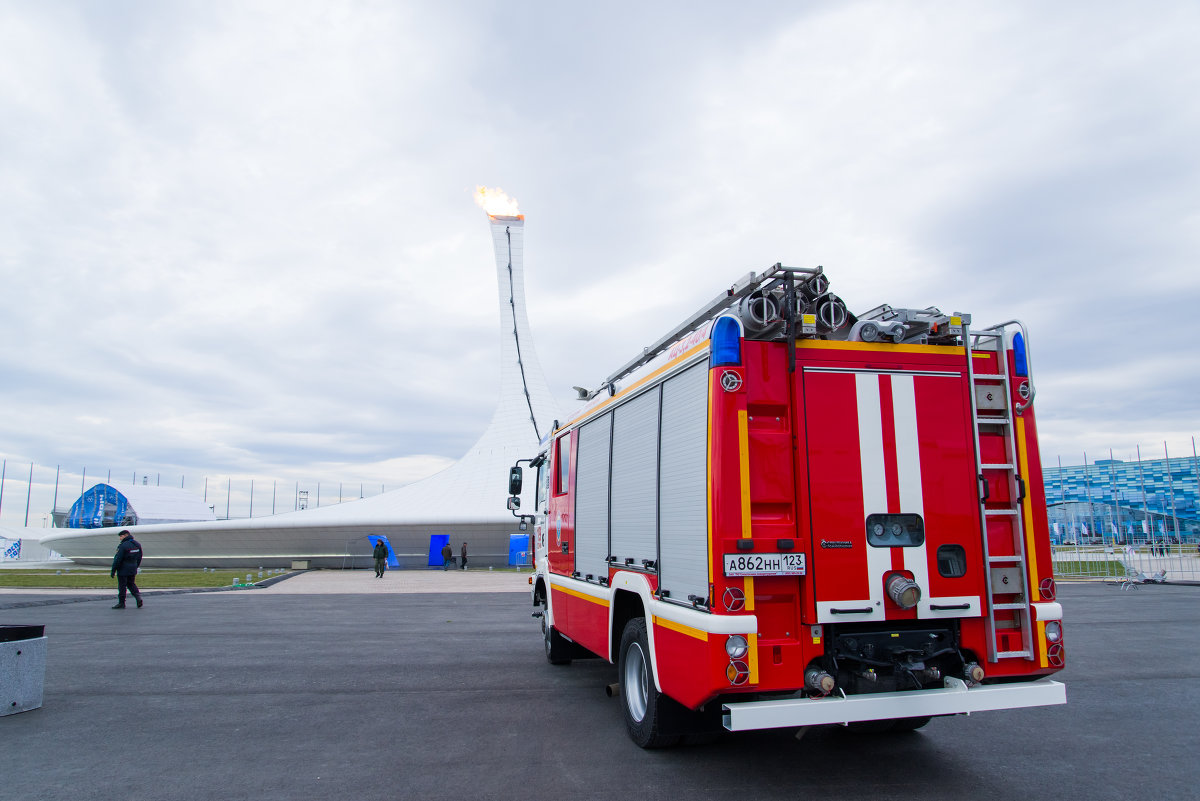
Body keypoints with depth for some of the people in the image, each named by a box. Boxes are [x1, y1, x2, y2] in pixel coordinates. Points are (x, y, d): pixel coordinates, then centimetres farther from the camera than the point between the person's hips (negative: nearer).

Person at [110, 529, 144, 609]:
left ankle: (121, 603, 10)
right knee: (131, 583, 19)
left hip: (123, 570, -7)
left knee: (122, 586, 3)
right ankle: (138, 597, 1)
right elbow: (139, 558, 14)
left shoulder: (123, 546, -18)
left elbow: (118, 559, -17)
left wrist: (113, 571, -12)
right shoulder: (137, 544, 7)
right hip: (133, 569, 7)